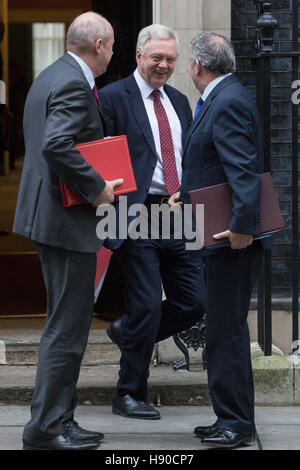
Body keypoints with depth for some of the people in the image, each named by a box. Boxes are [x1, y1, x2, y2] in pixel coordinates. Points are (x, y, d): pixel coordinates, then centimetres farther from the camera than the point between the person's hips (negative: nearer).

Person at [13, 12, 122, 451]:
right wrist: (96, 187, -21)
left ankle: (59, 419, 21)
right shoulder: (74, 84, -17)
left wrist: (92, 184, 18)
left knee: (65, 325, 16)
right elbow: (57, 145, -30)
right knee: (67, 327, -5)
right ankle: (45, 427, -1)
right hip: (68, 220, -11)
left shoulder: (49, 77, 15)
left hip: (49, 213, 11)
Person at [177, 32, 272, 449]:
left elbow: (244, 170, -26)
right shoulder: (221, 99, 16)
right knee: (224, 328, 15)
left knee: (226, 329, -6)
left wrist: (243, 226, -31)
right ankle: (232, 418, 23)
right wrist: (188, 194, 32)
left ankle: (237, 425, 1)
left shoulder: (228, 103, -17)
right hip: (220, 233, 11)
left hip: (232, 238, -11)